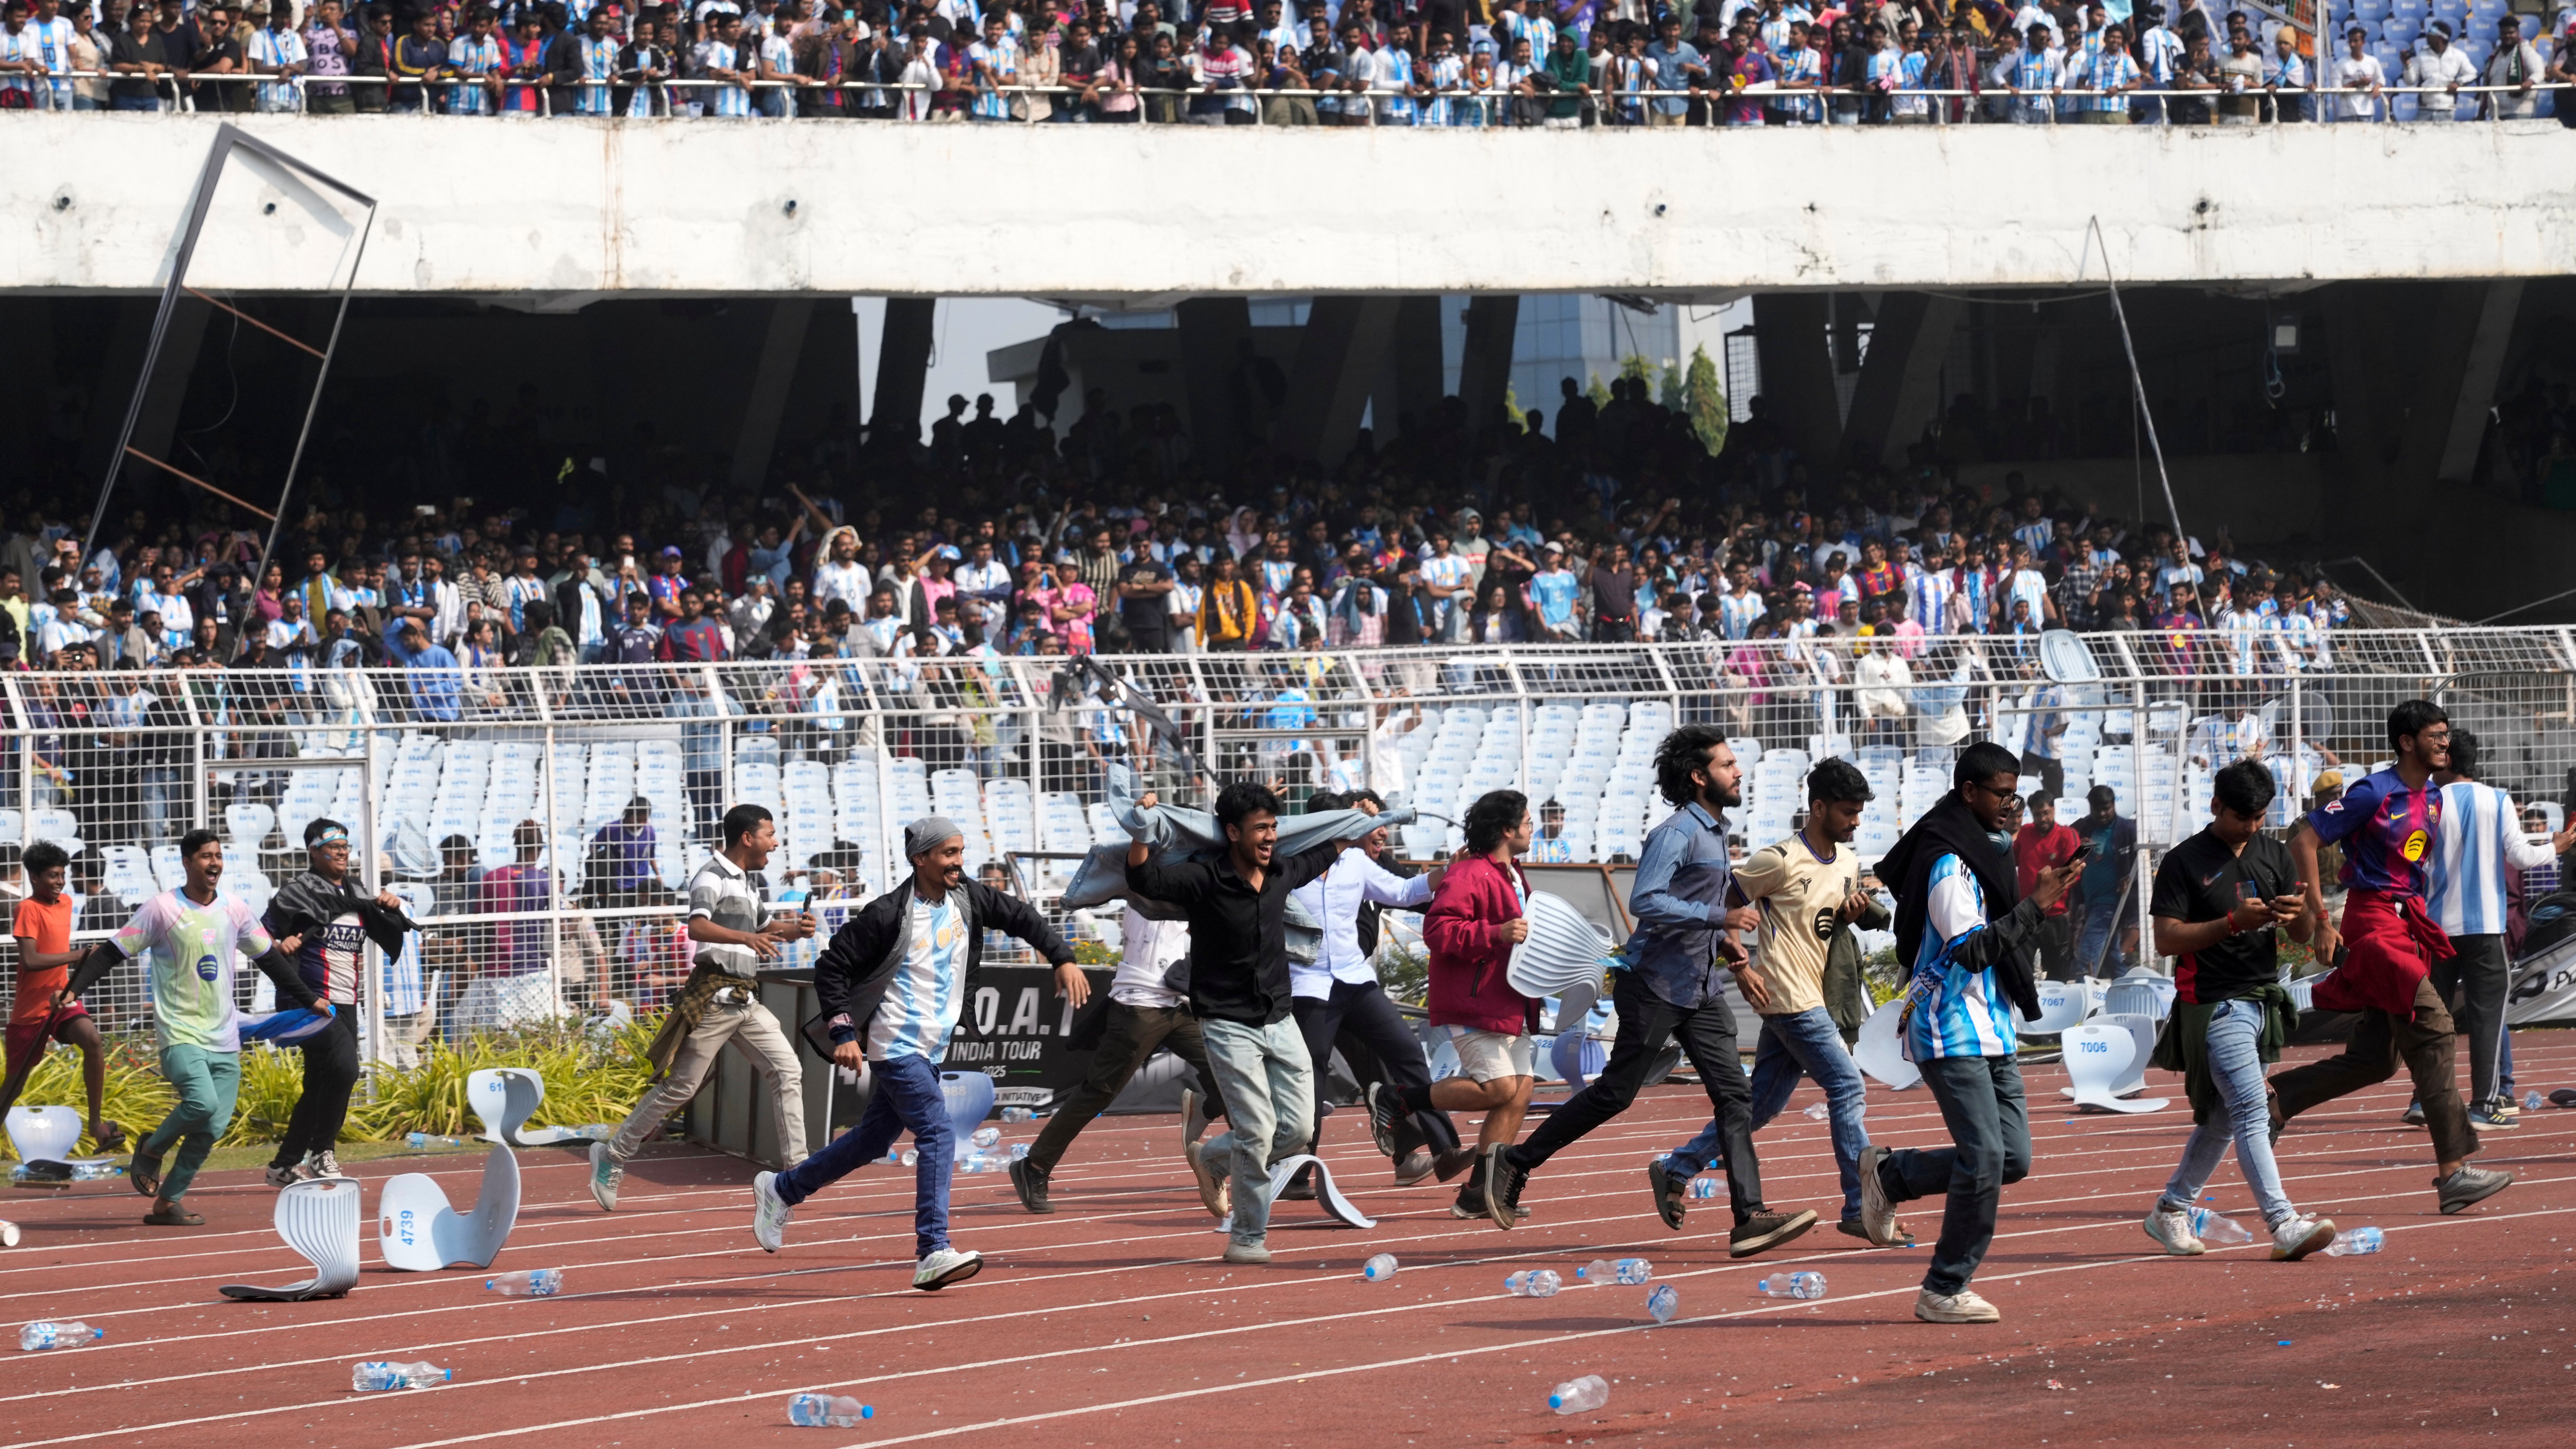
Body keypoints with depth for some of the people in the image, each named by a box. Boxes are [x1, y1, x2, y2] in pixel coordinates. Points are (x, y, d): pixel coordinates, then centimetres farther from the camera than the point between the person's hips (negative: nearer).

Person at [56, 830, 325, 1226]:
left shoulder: (235, 910, 8)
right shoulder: (162, 909, -6)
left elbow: (269, 958, 20)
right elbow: (113, 952, -5)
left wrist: (309, 1000, 21)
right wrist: (75, 988, -18)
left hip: (224, 1040, 5)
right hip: (180, 1034, -5)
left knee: (213, 1127, -1)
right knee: (203, 1103, -26)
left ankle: (167, 1203, 12)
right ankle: (152, 1149, 4)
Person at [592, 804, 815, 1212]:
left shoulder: (754, 882, 17)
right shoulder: (713, 877, -12)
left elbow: (763, 928, 33)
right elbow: (697, 927, -29)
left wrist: (792, 929, 11)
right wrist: (746, 938, -42)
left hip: (746, 1000, 8)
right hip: (714, 997, -8)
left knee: (787, 1071, -1)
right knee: (682, 1085, -5)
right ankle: (612, 1157, 7)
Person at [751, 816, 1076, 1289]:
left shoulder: (967, 899, 2)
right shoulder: (889, 915, -17)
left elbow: (1021, 918, 13)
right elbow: (831, 966, -12)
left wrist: (1063, 960, 0)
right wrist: (844, 1033, -18)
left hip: (931, 1051, 8)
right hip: (896, 1048, -8)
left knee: (874, 1140, 18)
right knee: (938, 1136, -19)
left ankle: (781, 1189, 37)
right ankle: (933, 1254, -22)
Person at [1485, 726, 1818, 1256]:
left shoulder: (1716, 833, 16)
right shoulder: (1677, 832, -14)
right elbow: (1646, 902, -25)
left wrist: (1722, 943, 12)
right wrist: (1720, 920, -25)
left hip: (1701, 992, 8)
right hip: (1655, 987, -8)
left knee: (1734, 1095, -4)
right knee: (1615, 1093, -2)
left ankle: (1750, 1218, -10)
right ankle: (1514, 1163, 12)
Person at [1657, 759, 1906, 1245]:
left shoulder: (1849, 862, 11)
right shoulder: (1780, 860, -14)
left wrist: (1851, 914, 0)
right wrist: (1740, 968, -13)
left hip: (1815, 998, 9)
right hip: (1790, 998, -9)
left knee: (1761, 1104, 11)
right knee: (1847, 1088, -11)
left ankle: (1676, 1170, 21)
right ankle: (1860, 1211, -8)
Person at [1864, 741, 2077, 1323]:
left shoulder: (1982, 853, 17)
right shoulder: (1949, 861, -15)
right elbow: (1970, 947, -23)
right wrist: (2035, 907, -20)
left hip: (1990, 1029, 10)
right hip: (1952, 1033, -10)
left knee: (2013, 1157, 5)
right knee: (1985, 1158, -12)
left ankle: (1890, 1174, 21)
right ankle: (1944, 1291, -3)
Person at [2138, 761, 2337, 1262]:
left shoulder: (2275, 855, 12)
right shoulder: (2184, 862, -5)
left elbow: (2303, 934, 11)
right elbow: (2166, 940, -10)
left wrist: (2298, 914, -13)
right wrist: (2232, 923, -20)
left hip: (2265, 1001, 7)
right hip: (2215, 1005, -7)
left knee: (2220, 1120, 14)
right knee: (2252, 1114, -15)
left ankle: (2171, 1210, 28)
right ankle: (2284, 1226, -22)